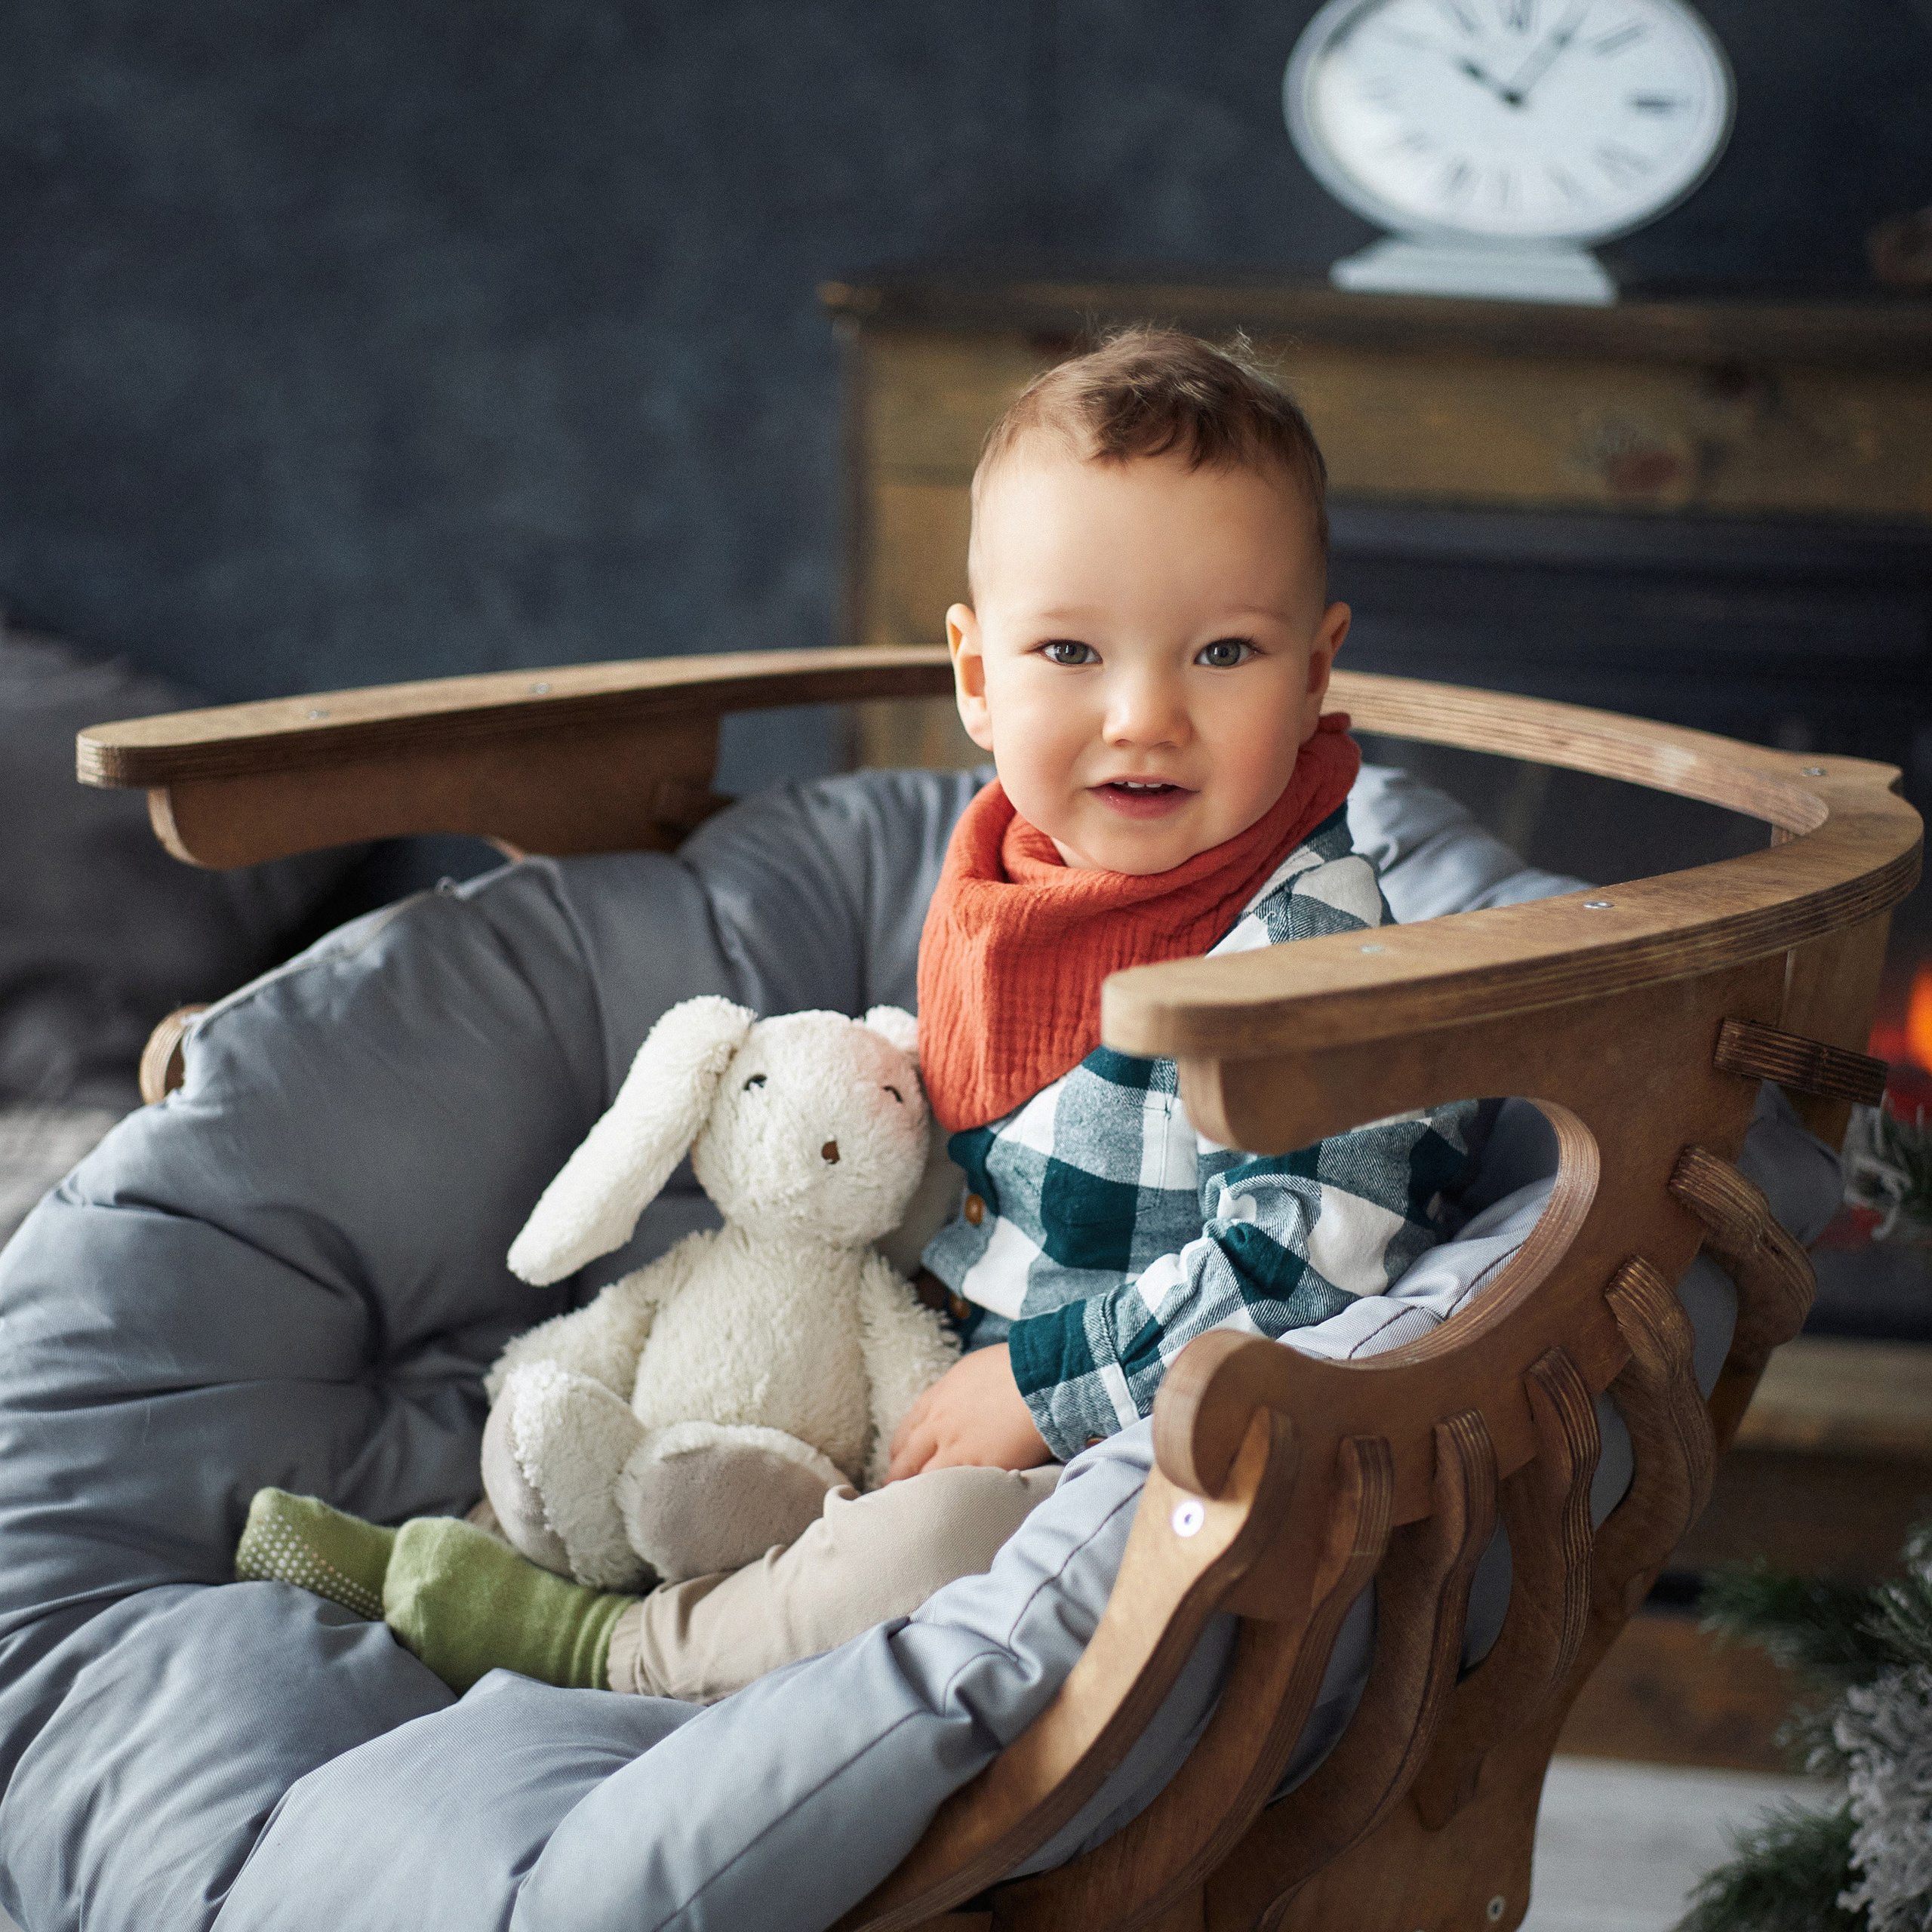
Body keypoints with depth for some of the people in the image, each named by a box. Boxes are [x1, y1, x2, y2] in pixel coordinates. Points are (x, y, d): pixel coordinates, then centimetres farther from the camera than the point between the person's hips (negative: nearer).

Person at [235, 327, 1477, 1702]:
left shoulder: (1311, 961, -22)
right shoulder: (1011, 878, 3)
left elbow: (1303, 1279, -28)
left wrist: (1038, 1383, -21)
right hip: (957, 1388, 9)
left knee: (933, 1547, -35)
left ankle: (606, 1651, -16)